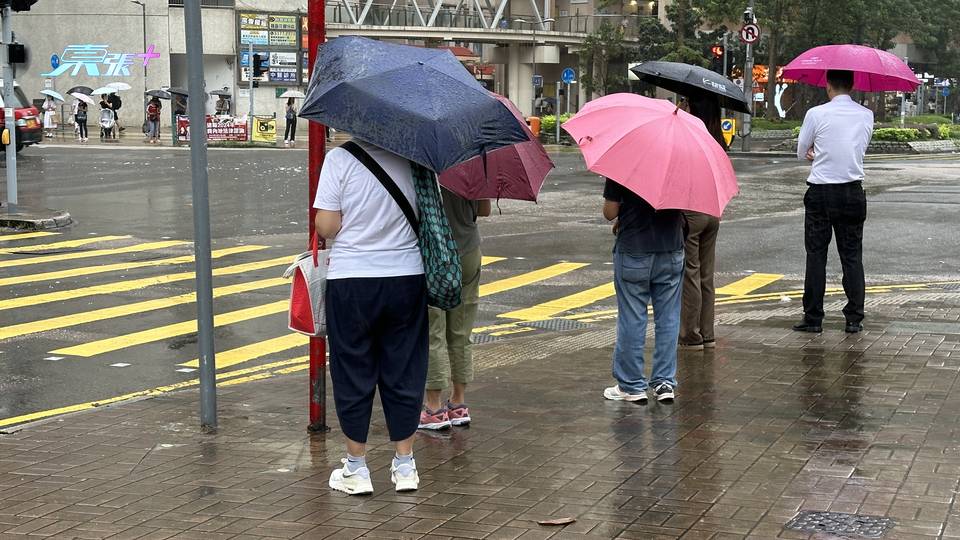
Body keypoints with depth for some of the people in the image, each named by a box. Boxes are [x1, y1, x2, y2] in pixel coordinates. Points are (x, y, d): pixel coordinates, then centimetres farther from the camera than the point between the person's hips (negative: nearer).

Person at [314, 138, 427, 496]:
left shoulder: (340, 159, -12)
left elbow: (326, 227, -13)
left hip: (351, 281, -3)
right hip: (407, 278, 3)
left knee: (353, 375, 9)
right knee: (404, 372, 12)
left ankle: (357, 468, 15)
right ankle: (405, 466, 19)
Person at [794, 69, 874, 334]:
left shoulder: (816, 114, -9)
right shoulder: (866, 116, 2)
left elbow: (801, 152, 3)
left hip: (820, 193, -3)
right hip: (853, 192, 3)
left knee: (816, 255, 4)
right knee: (852, 256, 8)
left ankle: (813, 318, 5)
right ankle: (854, 319, 8)